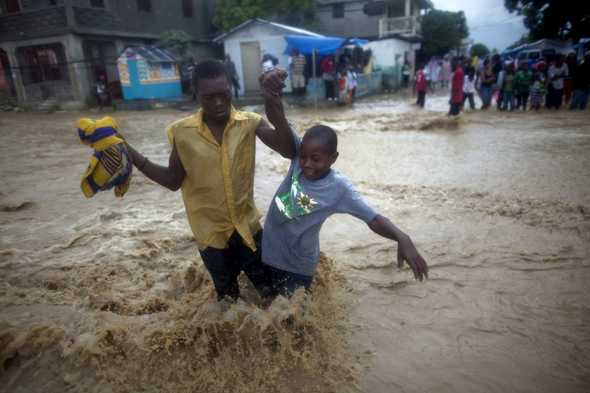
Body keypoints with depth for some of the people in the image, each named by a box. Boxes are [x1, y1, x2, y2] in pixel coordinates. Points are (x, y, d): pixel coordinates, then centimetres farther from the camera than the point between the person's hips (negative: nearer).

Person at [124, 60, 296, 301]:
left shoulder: (250, 122, -13)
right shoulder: (182, 132, -13)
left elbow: (290, 152, -26)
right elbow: (173, 181, -4)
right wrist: (132, 156, -17)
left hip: (247, 224, 0)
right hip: (210, 230, 0)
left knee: (266, 284, 22)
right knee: (226, 291, 24)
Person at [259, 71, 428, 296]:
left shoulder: (339, 188, -22)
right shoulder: (298, 157, -16)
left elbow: (373, 218, -26)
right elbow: (278, 122, -28)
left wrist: (402, 238, -45)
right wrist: (272, 93, -49)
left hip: (298, 264, -3)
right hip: (269, 250, 3)